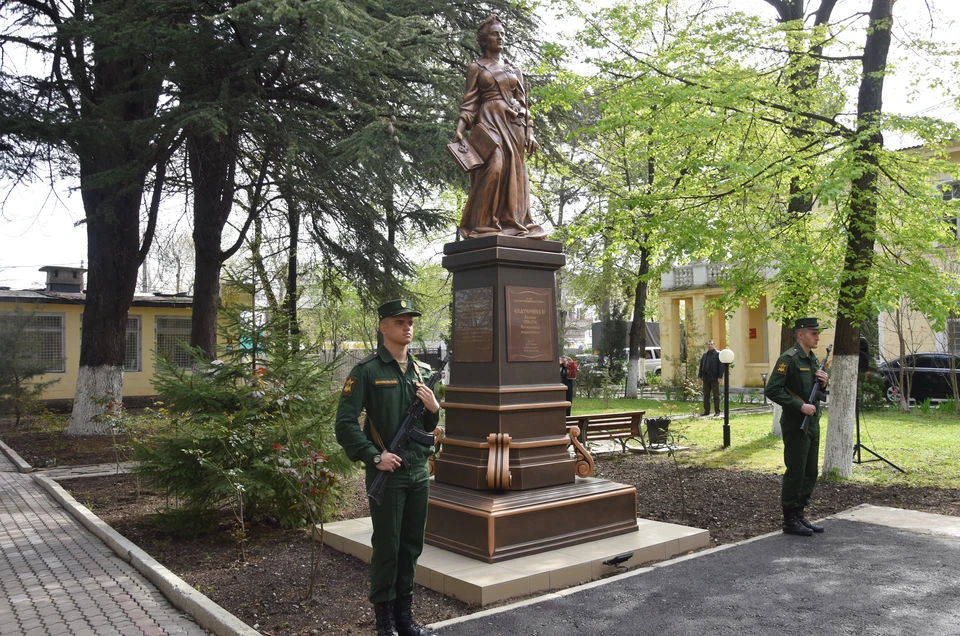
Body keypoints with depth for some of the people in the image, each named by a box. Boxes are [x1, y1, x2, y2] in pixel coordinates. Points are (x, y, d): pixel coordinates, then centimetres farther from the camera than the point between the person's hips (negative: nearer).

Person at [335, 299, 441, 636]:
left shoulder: (421, 371, 10)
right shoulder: (366, 371, -9)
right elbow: (345, 424, -12)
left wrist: (434, 409, -3)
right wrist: (374, 457, -18)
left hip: (420, 472, 6)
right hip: (387, 473, -6)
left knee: (412, 545, 13)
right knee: (387, 547, 3)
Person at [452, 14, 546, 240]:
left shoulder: (514, 70, 19)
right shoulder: (476, 68, 9)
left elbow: (523, 104, 16)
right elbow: (469, 102, 2)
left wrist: (529, 133, 7)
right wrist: (460, 128, -12)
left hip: (513, 125, 4)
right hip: (489, 122, -4)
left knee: (514, 171, -3)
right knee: (493, 168, -21)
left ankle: (512, 224, -1)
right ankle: (484, 224, -20)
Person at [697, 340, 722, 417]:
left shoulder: (718, 354, -2)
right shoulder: (704, 355, 15)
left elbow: (721, 366, -8)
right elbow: (701, 366, 15)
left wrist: (719, 376, -15)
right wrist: (699, 376, 7)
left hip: (714, 378, -5)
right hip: (706, 378, 5)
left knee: (716, 396, 0)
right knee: (706, 396, 7)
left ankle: (717, 411, 6)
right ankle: (706, 411, 13)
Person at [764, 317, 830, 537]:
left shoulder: (813, 359, 13)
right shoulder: (788, 359, -14)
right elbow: (772, 390, -21)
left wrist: (823, 383, 1)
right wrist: (800, 406, -23)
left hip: (812, 424, 9)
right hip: (795, 425, -9)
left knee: (810, 473, 13)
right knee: (795, 473, -3)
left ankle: (800, 516, 23)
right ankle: (790, 520, 7)